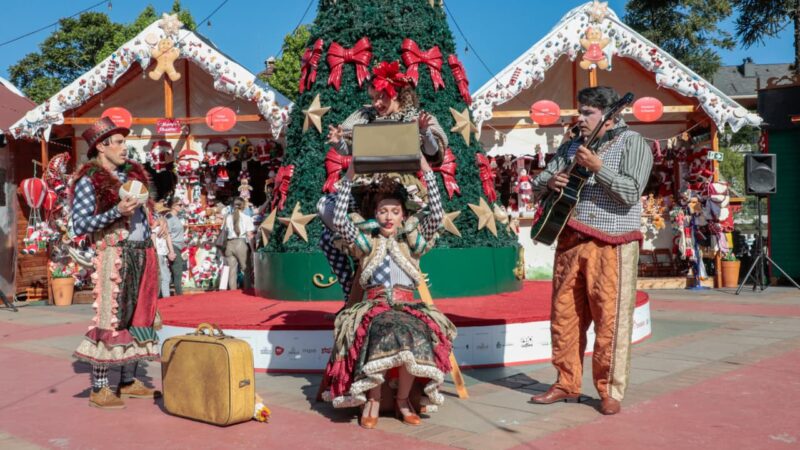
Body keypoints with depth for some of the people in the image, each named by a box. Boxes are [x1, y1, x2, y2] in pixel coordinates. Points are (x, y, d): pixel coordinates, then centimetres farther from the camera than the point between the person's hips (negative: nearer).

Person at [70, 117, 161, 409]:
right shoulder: (89, 181, -7)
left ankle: (128, 382, 19)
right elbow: (78, 225, -14)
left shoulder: (133, 173, 13)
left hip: (142, 256, 7)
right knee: (111, 320, -6)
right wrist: (116, 212, -22)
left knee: (137, 318, 9)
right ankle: (98, 389, 2)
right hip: (114, 256, -7)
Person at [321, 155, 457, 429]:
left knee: (414, 336, -34)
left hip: (407, 305, 1)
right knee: (379, 335, -37)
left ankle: (403, 399, -12)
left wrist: (427, 172, 0)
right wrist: (349, 178, -5)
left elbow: (437, 216, 2)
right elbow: (339, 221, -4)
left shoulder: (411, 241, 16)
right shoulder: (366, 241, 13)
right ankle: (373, 399, -19)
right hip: (374, 305, -1)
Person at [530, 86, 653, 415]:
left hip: (611, 246, -6)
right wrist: (549, 181, -6)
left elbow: (631, 192, -14)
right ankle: (567, 384, 20)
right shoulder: (571, 146, 17)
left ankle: (610, 391, 9)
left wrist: (597, 167, -22)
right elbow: (537, 183, 16)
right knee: (564, 316, 8)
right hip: (570, 241, 6)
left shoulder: (631, 142, -1)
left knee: (610, 319, -3)